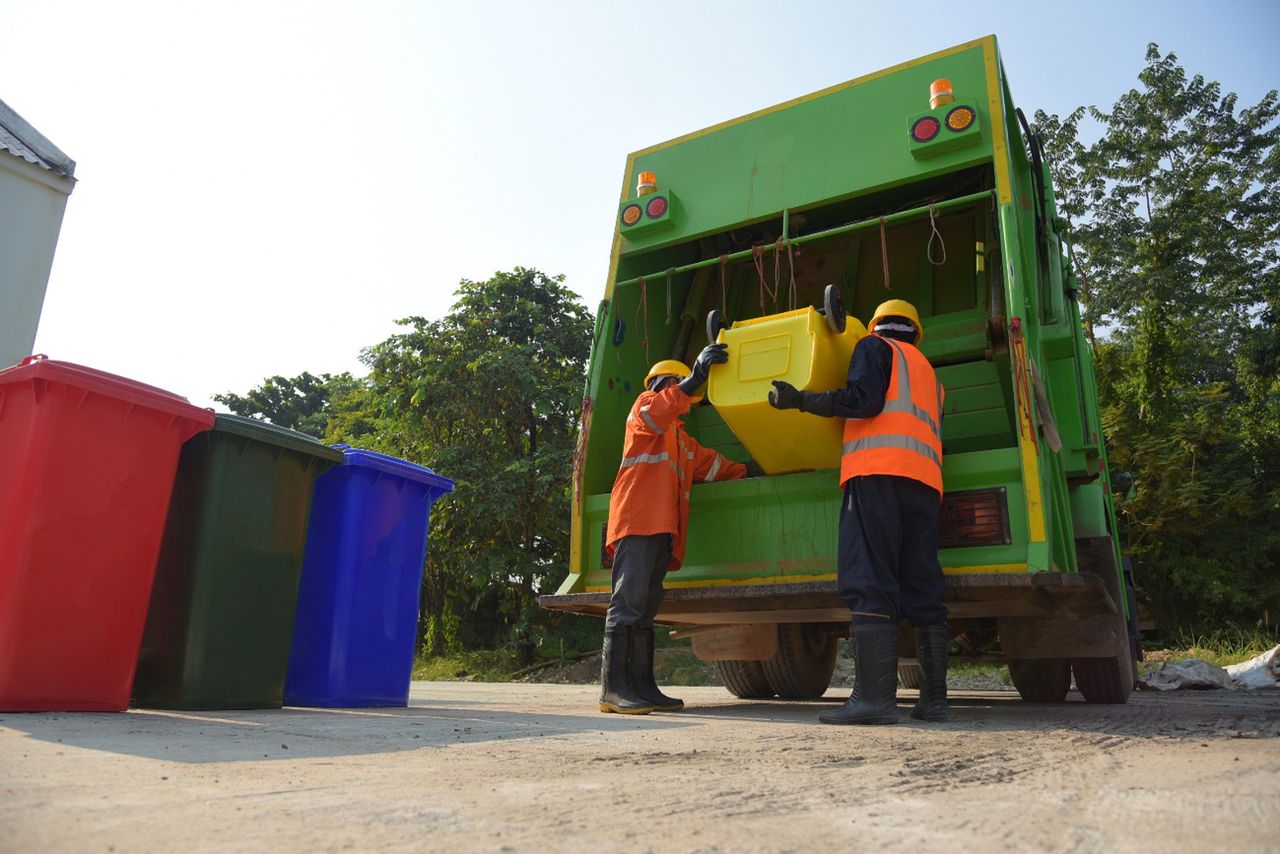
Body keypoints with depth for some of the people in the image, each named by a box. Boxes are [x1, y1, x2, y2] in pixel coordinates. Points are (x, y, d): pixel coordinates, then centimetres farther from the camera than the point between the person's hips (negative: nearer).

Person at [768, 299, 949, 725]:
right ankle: (934, 698, 5)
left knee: (870, 585, -13)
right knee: (923, 589, 6)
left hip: (877, 470, -7)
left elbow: (863, 400, -5)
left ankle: (875, 697, -20)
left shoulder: (874, 347, 12)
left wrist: (799, 399, -1)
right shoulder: (928, 371, 33)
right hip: (925, 480, 7)